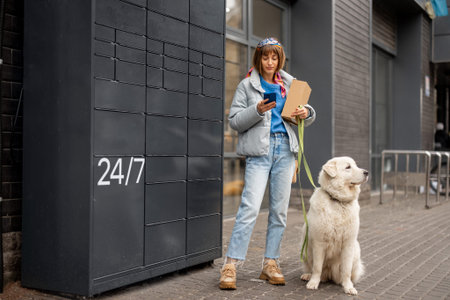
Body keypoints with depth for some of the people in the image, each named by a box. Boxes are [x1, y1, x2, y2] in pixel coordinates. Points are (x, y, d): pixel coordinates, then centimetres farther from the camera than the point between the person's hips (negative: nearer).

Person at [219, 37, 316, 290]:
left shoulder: (290, 84, 15)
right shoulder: (247, 85, 6)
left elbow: (309, 115, 19)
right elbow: (235, 120, -1)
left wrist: (306, 113, -5)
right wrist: (257, 111, -17)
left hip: (285, 148, 4)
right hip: (259, 150, -4)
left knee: (280, 209, 4)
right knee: (250, 206, -14)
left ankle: (271, 264, 13)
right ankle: (231, 265, -10)